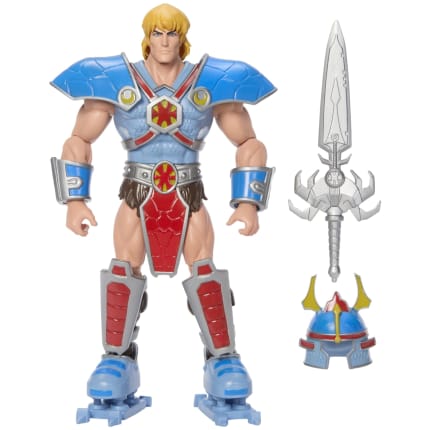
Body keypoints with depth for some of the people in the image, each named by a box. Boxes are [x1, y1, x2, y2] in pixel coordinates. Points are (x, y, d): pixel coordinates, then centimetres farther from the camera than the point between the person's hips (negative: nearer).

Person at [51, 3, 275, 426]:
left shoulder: (210, 81, 1)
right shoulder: (115, 80, 0)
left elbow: (249, 144, 5)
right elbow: (78, 141, 5)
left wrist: (248, 202, -6)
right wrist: (75, 200, -7)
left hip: (189, 199, 0)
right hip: (137, 197, 0)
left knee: (205, 274, -9)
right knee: (123, 273, -7)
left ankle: (225, 366, 2)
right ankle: (115, 367, 4)